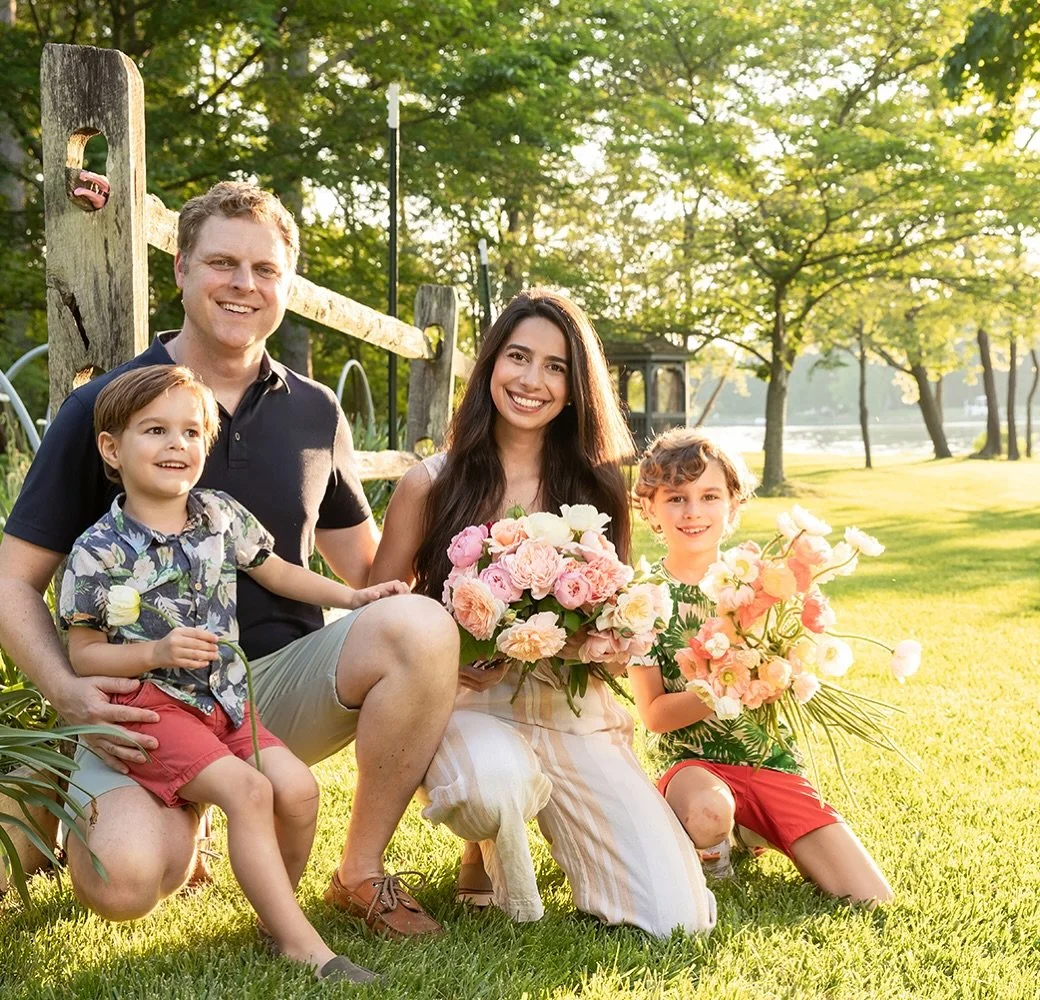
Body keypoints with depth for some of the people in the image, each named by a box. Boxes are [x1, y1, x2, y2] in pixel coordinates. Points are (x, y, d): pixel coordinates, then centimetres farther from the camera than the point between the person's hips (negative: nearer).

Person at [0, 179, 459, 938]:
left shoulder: (314, 412, 8)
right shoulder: (103, 408, -1)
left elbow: (364, 566, 17)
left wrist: (444, 639, -3)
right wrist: (68, 693, -18)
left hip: (283, 678, 3)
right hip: (149, 704, -2)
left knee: (421, 626, -27)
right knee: (121, 883, -31)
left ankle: (361, 872, -7)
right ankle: (181, 822, 9)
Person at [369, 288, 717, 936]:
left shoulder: (595, 487, 8)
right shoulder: (432, 484, 2)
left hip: (575, 715, 2)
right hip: (471, 708, -2)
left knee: (679, 918, -14)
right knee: (495, 780, -41)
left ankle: (561, 825, 17)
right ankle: (489, 856, -1)